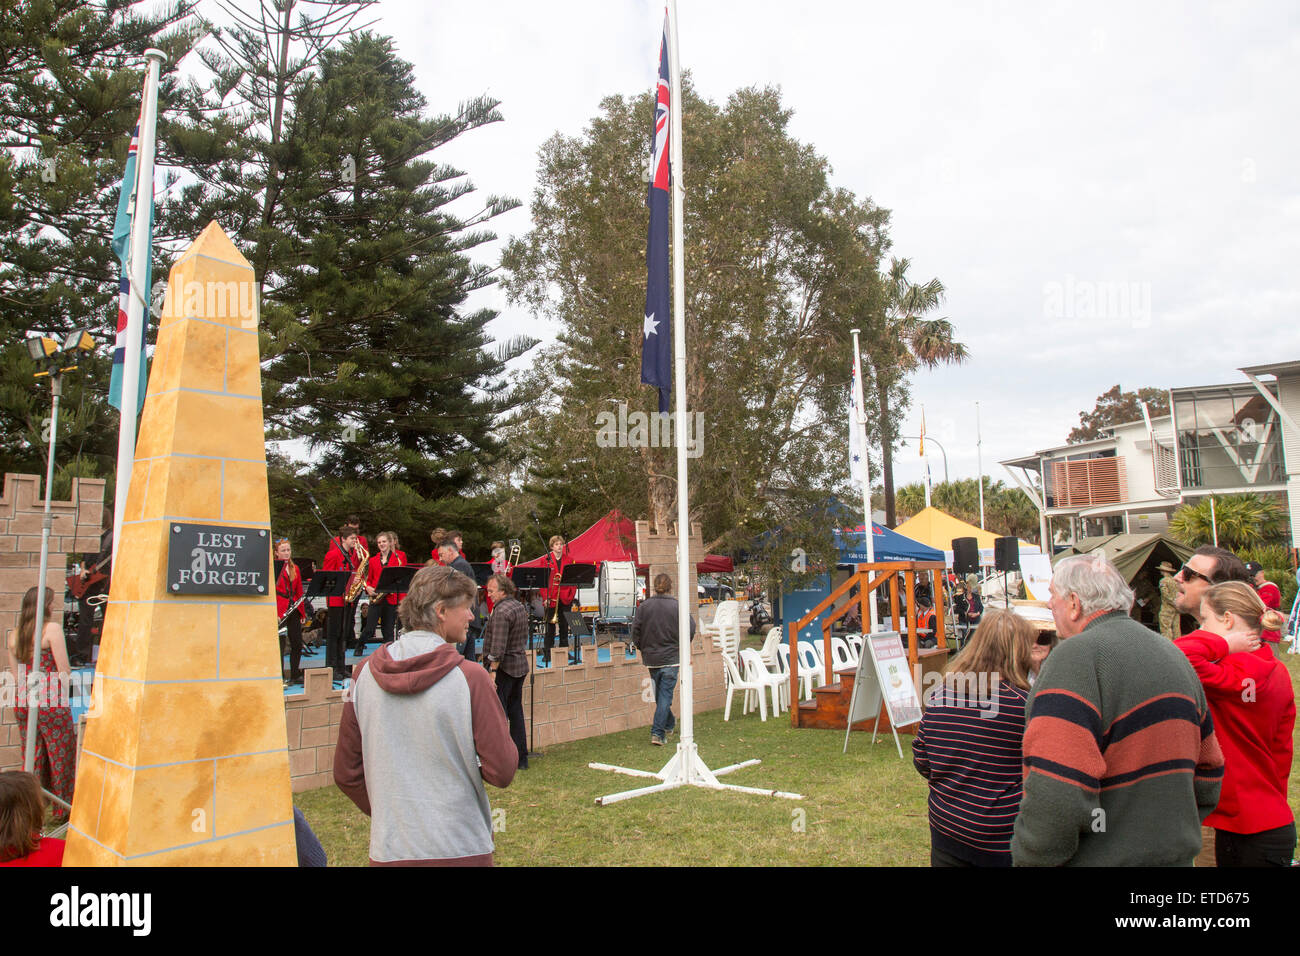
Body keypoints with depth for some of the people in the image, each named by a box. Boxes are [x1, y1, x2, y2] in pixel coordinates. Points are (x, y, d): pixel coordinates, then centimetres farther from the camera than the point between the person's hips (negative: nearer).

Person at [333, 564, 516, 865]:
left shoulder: (364, 674, -3)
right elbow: (502, 772, -14)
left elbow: (346, 773, 4)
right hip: (459, 851, -3)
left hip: (387, 851, 4)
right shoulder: (470, 677, -15)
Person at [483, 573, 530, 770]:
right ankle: (521, 758, 19)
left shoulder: (501, 612, -18)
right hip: (521, 666, 9)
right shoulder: (520, 607, 12)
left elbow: (498, 647, -23)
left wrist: (492, 671, -21)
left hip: (504, 667, -9)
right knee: (516, 711, 14)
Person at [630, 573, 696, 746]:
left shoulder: (644, 606, -3)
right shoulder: (677, 606, -8)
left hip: (651, 658, 3)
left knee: (660, 693, 19)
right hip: (671, 657, -3)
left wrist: (643, 648, 12)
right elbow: (690, 629, -7)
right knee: (665, 694, 0)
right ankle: (657, 733, -6)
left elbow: (635, 631, -2)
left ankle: (669, 724, 35)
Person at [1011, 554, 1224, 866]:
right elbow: (1207, 782, 16)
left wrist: (1028, 858, -15)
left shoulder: (1076, 656, -21)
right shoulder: (1175, 656, 8)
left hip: (1100, 860, -8)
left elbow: (1053, 798, -29)